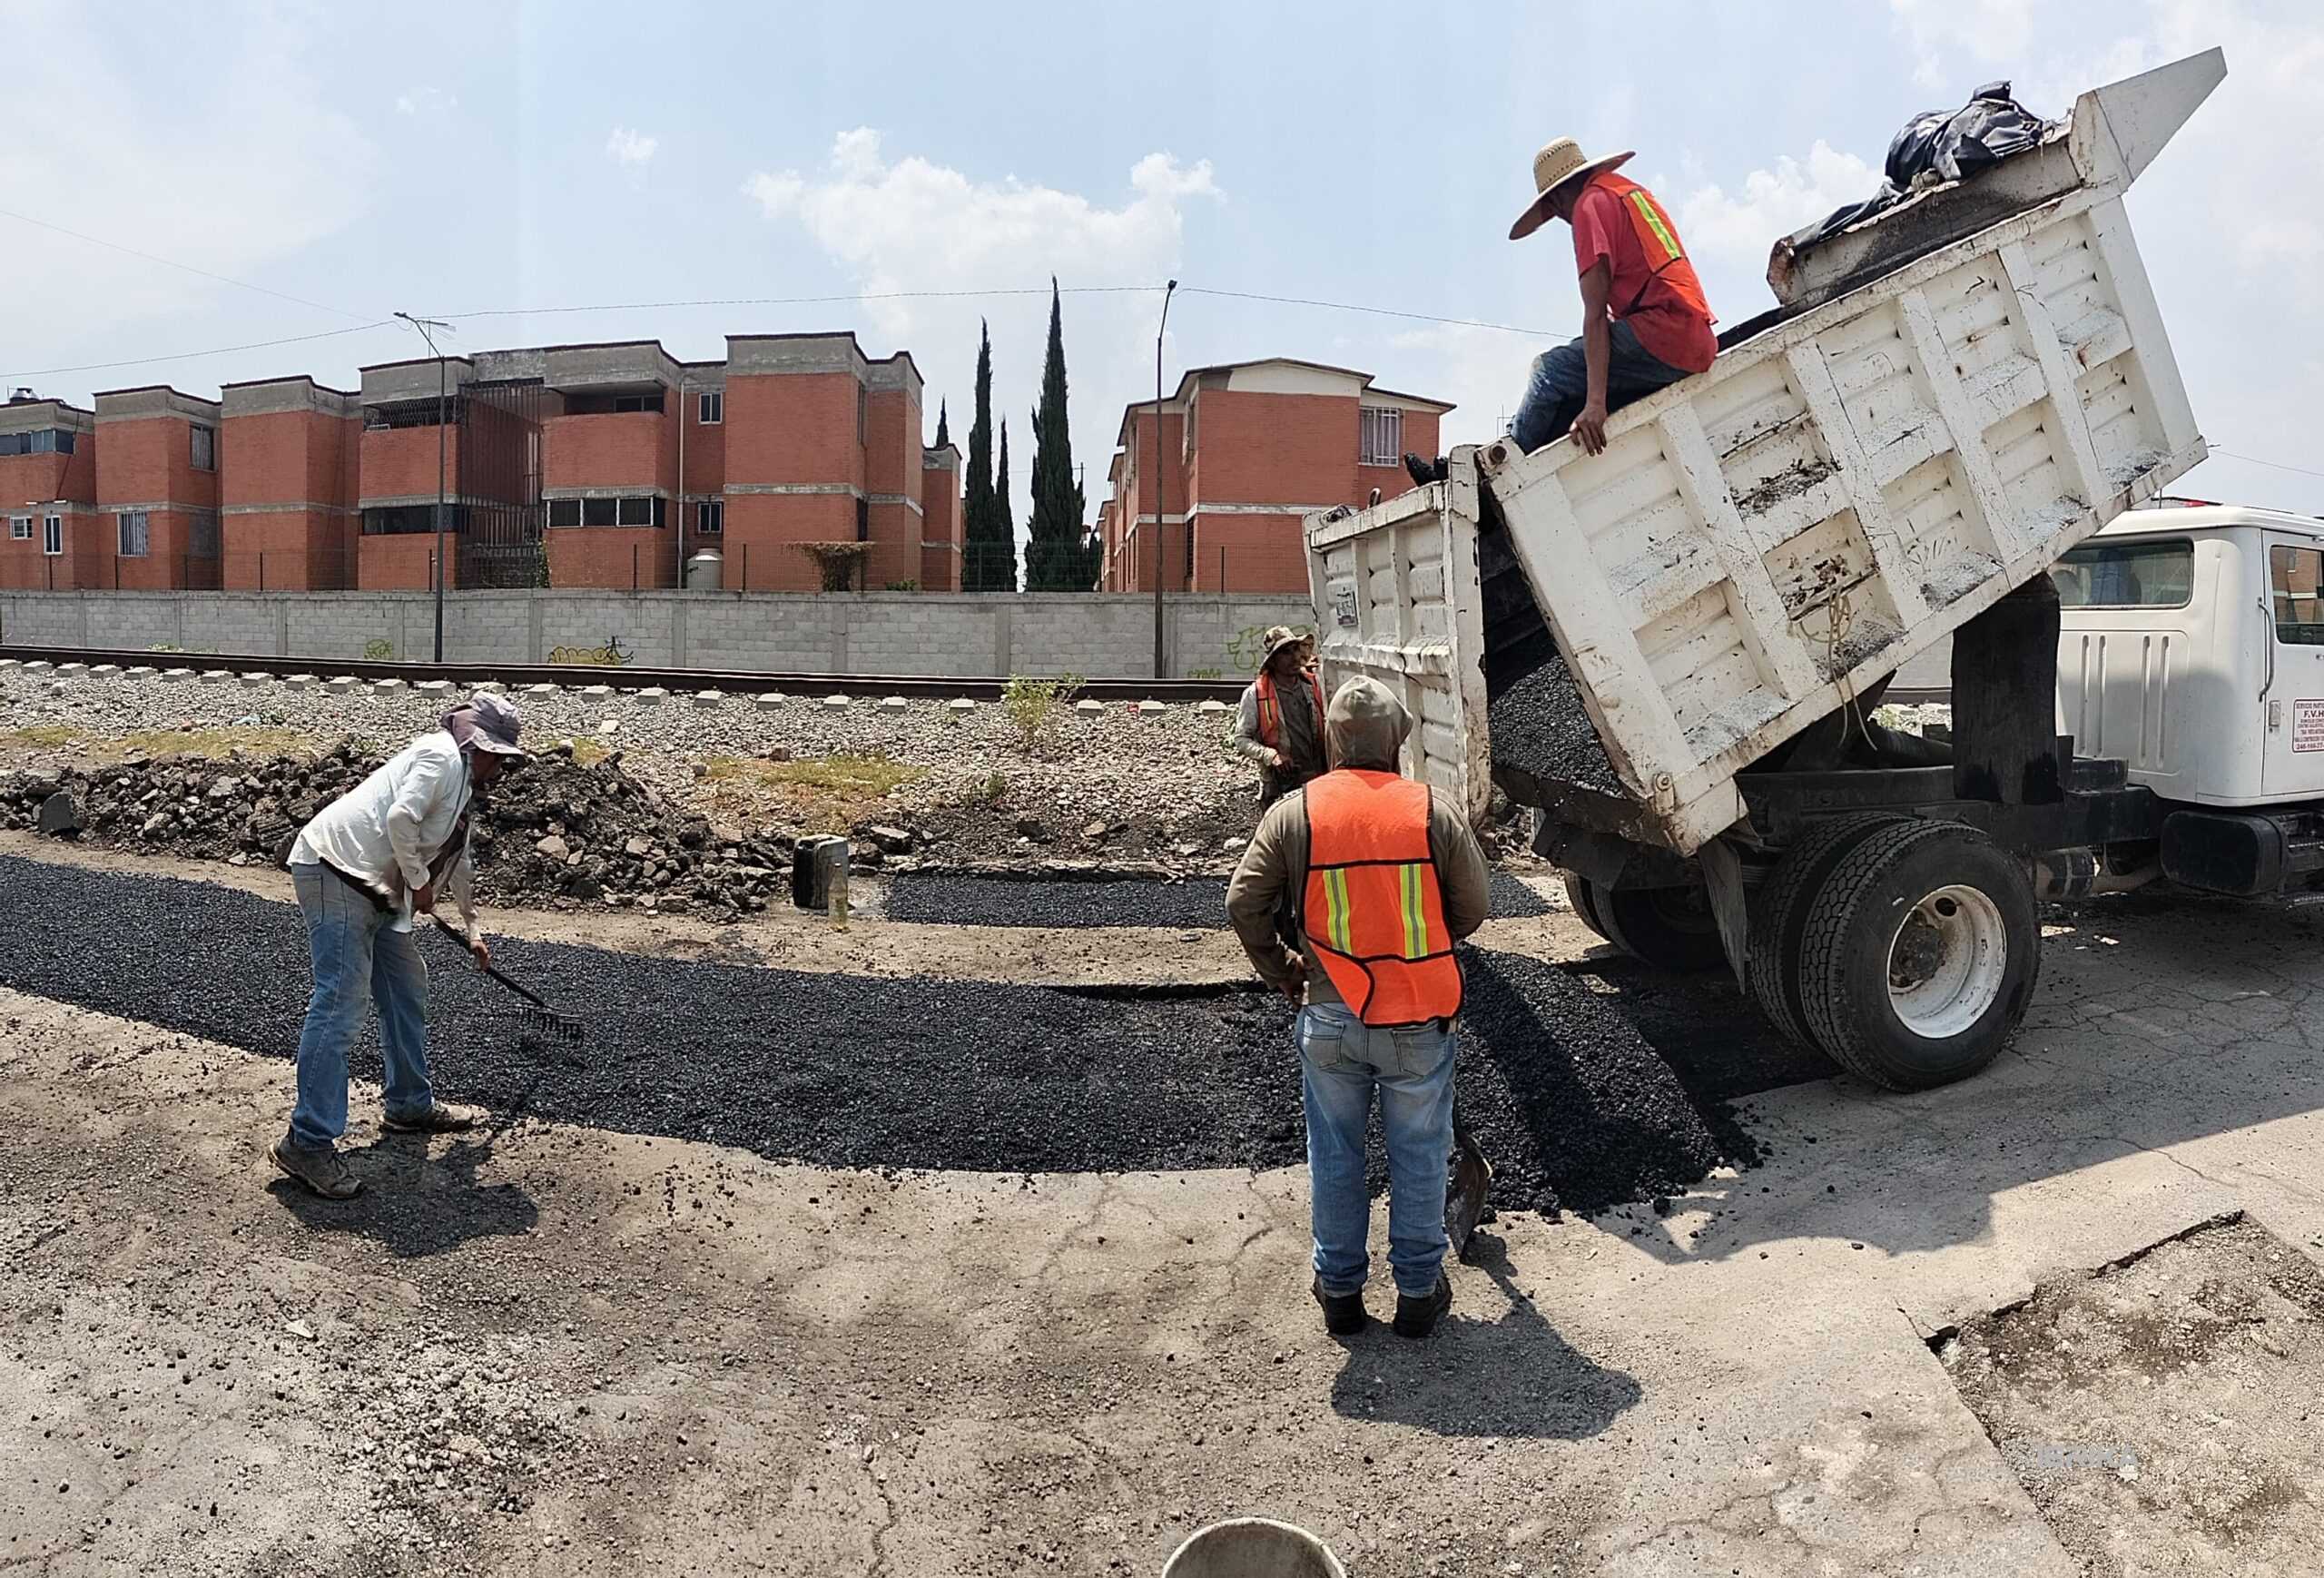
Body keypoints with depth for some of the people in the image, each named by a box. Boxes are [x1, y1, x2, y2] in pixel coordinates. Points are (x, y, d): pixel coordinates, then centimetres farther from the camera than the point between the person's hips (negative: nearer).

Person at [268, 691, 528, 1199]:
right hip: (334, 871, -11)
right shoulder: (440, 755, -9)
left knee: (407, 987, 16)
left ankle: (410, 1106, 29)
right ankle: (308, 1143, -10)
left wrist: (471, 930, 42)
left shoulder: (463, 788, 22)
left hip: (374, 890, 11)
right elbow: (400, 818, -24)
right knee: (340, 1005, -13)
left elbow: (458, 863, 34)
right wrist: (419, 881, -11)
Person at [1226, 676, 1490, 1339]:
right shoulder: (1434, 812, -7)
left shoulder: (1294, 812, -6)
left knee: (1334, 1157, 17)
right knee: (1418, 1159, 15)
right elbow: (1471, 907, -1)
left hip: (1330, 1018, 1)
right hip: (1419, 1022, 0)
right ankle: (1418, 1291, 28)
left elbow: (1244, 903, -6)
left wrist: (1279, 970, 9)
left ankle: (1339, 1288, 29)